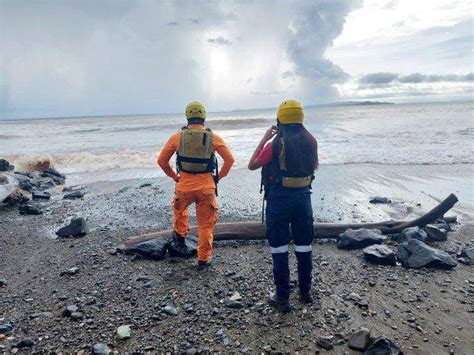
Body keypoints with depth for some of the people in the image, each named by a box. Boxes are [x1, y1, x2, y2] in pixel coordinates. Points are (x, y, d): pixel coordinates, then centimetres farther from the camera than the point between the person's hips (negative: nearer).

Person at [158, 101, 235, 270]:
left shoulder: (177, 136, -2)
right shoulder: (213, 137, -2)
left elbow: (162, 160, 2)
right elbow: (229, 159, -2)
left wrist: (174, 176, 12)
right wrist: (218, 177, 8)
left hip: (184, 185, 1)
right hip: (206, 186, 0)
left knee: (179, 208, 34)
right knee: (205, 224, 12)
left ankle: (180, 235, 45)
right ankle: (203, 259, 19)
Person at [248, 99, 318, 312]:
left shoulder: (276, 144, -15)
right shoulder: (310, 141, 0)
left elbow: (252, 165, -3)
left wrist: (264, 139, -1)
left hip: (279, 199, -5)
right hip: (303, 197, 5)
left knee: (279, 248, 6)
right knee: (304, 246, 16)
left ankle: (282, 298, 15)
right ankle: (306, 292, 31)